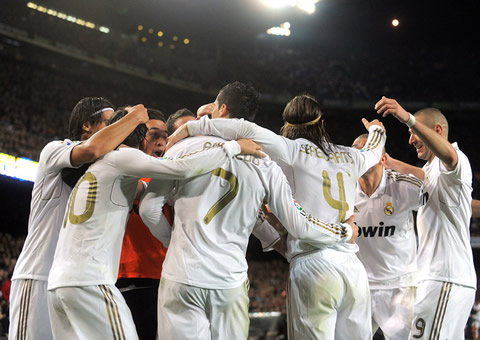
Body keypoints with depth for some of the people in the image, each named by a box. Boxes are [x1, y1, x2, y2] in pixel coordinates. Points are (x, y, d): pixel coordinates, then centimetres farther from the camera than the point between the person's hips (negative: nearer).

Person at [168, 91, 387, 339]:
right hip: (354, 269, 5)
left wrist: (189, 127, -2)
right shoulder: (350, 157, 16)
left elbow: (246, 129, -9)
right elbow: (373, 152, 39)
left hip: (313, 265, -5)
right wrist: (376, 130, 63)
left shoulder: (292, 151, 1)